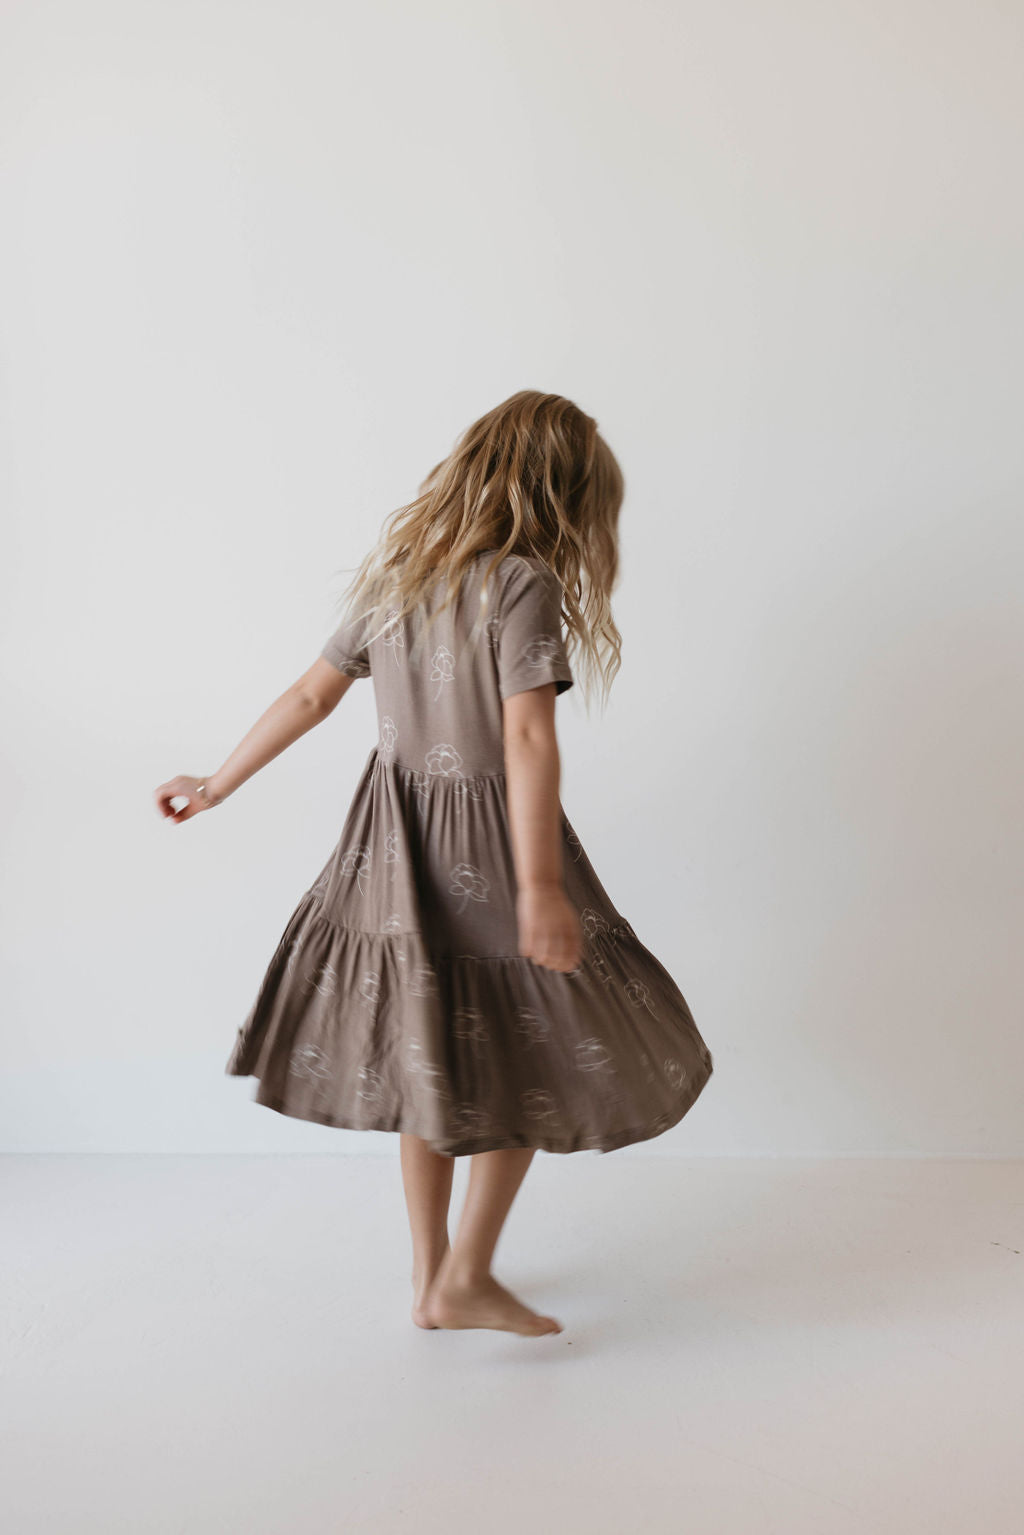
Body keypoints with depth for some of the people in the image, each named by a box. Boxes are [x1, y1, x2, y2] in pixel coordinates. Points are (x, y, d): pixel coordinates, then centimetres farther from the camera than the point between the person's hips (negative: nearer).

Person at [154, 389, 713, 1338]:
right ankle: (464, 1279, 15)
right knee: (534, 1054, 11)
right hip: (487, 843, -7)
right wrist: (541, 887, -27)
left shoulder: (392, 576, 5)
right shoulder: (521, 585, -15)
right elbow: (527, 737, -24)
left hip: (394, 835, 7)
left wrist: (218, 785, 19)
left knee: (427, 1059, 18)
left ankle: (431, 1274, 30)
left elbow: (311, 696, 9)